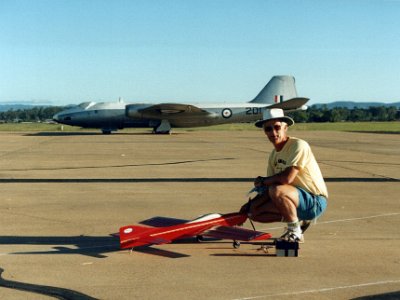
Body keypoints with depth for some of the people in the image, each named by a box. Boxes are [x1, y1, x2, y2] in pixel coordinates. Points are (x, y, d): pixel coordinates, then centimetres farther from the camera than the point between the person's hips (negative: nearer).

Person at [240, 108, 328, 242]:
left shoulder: (299, 145, -17)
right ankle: (299, 221, 11)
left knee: (276, 190, -34)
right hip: (298, 201, 8)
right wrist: (249, 204, -3)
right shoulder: (273, 155, 8)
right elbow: (268, 189, 10)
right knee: (254, 211, -2)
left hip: (315, 201, -8)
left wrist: (262, 181, -11)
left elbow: (287, 178, -28)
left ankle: (295, 231, -12)